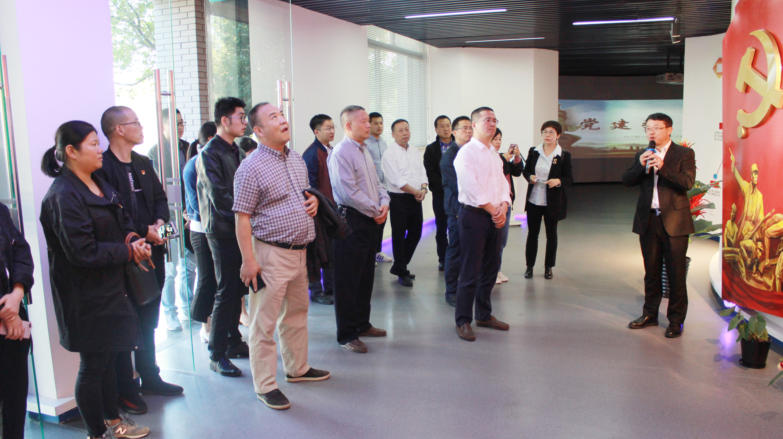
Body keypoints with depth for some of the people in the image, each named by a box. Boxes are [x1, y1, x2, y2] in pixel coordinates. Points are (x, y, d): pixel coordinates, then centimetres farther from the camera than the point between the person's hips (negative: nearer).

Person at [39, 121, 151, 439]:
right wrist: (129, 251, -15)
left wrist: (133, 240, -6)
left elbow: (123, 222, 15)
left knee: (107, 357, 20)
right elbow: (83, 252, -24)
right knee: (92, 365, 5)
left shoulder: (99, 185, 9)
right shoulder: (63, 196, -19)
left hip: (109, 288, 9)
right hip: (87, 297, -9)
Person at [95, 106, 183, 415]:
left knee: (148, 320, 18)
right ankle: (125, 389, 15)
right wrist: (144, 232, -18)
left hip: (151, 252, 8)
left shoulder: (143, 164, 13)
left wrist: (160, 221, -1)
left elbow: (160, 197, 18)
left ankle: (150, 378, 32)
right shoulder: (103, 167, -14)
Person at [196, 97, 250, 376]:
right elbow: (220, 197, -17)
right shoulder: (209, 154, -11)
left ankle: (233, 342, 26)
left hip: (240, 230, 7)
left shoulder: (237, 152, 14)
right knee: (226, 292, -4)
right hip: (222, 231, -7)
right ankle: (217, 354, 6)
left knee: (237, 290, 13)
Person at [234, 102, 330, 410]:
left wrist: (314, 200, 1)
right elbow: (242, 218, -15)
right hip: (271, 254, -8)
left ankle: (297, 368, 37)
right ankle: (265, 385, 12)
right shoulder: (251, 168, -14)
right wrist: (249, 260, -18)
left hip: (300, 251, 8)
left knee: (297, 312, 20)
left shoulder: (296, 159, 11)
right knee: (264, 322, 0)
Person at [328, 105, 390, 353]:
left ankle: (362, 324, 31)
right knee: (348, 279, -1)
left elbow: (375, 182, 19)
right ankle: (346, 335, 8)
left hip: (371, 221, 9)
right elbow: (348, 192, -20)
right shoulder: (341, 153, -14)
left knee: (366, 276, 17)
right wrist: (375, 211, -12)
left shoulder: (364, 151, 15)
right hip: (351, 221, -9)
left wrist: (384, 202, -1)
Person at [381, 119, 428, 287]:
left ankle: (399, 267, 28)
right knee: (399, 236, 2)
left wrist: (423, 188, -8)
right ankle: (402, 273, 14)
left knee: (415, 233, 12)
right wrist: (416, 192, -12)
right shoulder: (389, 154, -9)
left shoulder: (415, 152, 12)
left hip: (416, 198, 7)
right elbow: (397, 180, -15)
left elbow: (422, 172, 11)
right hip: (399, 199, -7)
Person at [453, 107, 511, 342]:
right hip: (474, 216, -8)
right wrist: (493, 210, -13)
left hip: (495, 217, 8)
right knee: (470, 272, -5)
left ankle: (484, 315, 28)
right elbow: (472, 188, -17)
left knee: (491, 268, 14)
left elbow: (503, 184, 13)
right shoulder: (467, 152, -9)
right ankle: (463, 321, 6)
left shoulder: (494, 154, 17)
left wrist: (503, 206, -5)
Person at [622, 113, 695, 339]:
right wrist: (641, 165, -14)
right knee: (651, 272, 14)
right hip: (648, 220, 4)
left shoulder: (684, 153, -1)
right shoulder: (643, 155, 12)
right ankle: (650, 314, 25)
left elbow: (687, 182, -15)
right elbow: (626, 180, 2)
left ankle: (676, 321, 10)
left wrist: (662, 167, -25)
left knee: (676, 274, 0)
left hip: (673, 221, -4)